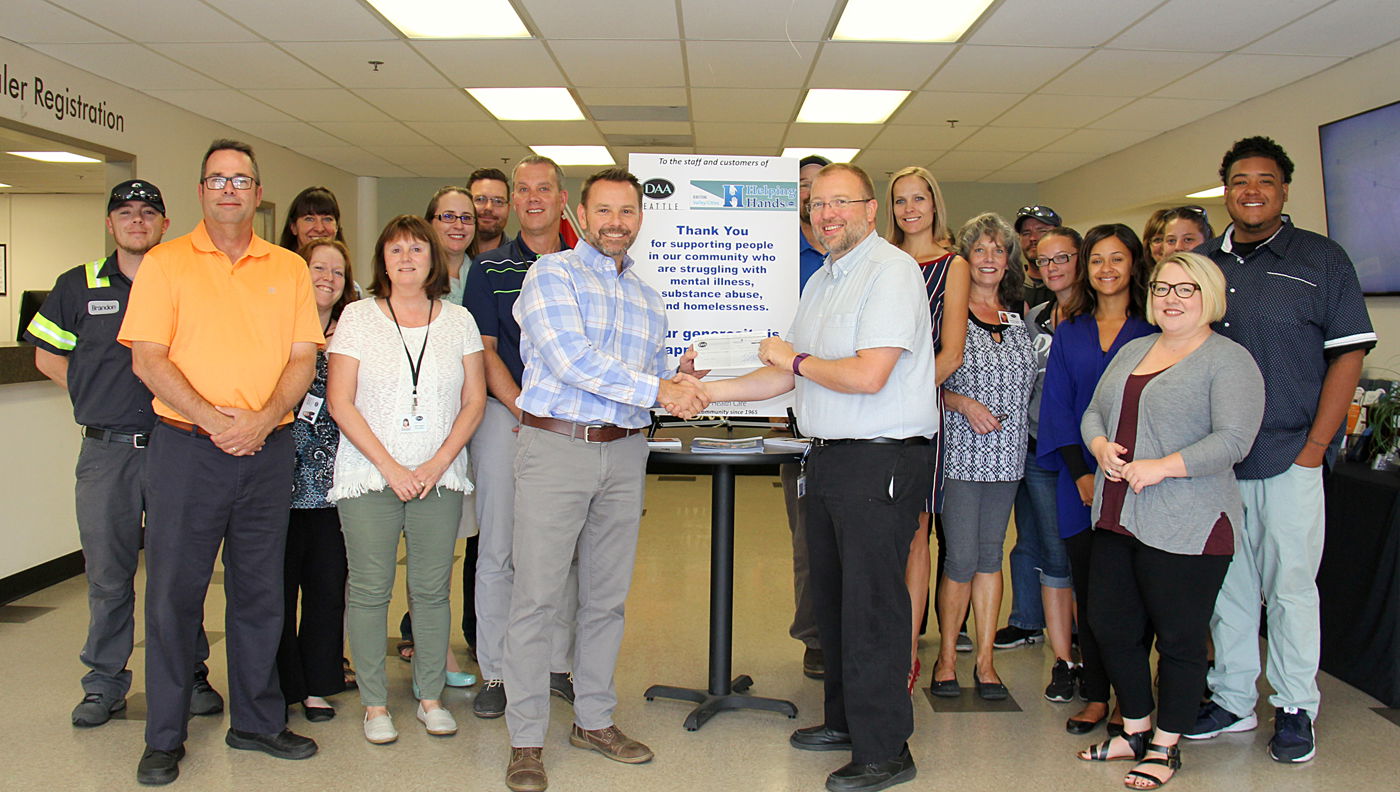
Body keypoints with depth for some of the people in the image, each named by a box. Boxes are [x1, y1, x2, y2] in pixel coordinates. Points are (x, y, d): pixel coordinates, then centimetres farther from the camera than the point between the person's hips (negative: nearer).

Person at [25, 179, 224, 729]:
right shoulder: (78, 286, 8)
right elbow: (47, 357, 15)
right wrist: (101, 395, 6)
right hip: (106, 450, 1)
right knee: (107, 573, 8)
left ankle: (190, 674, 19)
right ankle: (105, 683, 21)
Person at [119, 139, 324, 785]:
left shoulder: (289, 268, 9)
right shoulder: (166, 262, 1)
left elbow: (303, 358, 4)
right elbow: (147, 358, -5)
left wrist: (263, 419, -12)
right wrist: (213, 419, -17)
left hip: (269, 450, 3)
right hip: (186, 447, -2)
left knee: (260, 591, 10)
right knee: (173, 592, 3)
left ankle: (257, 721, 24)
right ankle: (164, 738, 16)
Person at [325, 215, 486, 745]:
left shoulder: (458, 321, 9)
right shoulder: (358, 318, 3)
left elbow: (474, 400, 6)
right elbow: (340, 403, -3)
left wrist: (438, 463, -6)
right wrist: (389, 467, -10)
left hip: (439, 478, 2)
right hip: (369, 477, -1)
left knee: (432, 590, 5)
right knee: (369, 590, 1)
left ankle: (430, 697, 19)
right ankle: (375, 705, 13)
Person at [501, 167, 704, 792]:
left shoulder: (647, 296, 18)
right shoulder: (551, 274, -2)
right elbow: (569, 358, -15)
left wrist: (676, 386, -1)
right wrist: (654, 389, -16)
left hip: (624, 453, 6)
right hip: (556, 445, -5)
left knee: (607, 595, 12)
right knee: (537, 595, -2)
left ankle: (594, 720, 26)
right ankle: (527, 740, 8)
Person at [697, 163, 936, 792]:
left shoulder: (891, 270, -11)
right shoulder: (822, 281, 18)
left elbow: (868, 375, -22)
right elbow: (788, 375, 20)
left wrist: (796, 360, -6)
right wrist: (708, 392, 12)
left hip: (882, 462, -9)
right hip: (828, 458, 9)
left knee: (871, 605, -4)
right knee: (831, 596, 16)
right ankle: (845, 719, 31)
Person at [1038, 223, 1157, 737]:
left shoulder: (1153, 330, 3)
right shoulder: (1070, 332, 12)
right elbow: (1058, 403, 7)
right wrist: (1081, 473, -5)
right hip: (1081, 479, 3)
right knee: (1088, 589, 6)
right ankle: (1096, 695, 16)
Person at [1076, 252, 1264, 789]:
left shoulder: (1229, 361, -6)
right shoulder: (1132, 351, 17)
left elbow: (1233, 439, -16)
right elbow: (1094, 412, 18)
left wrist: (1160, 467, -23)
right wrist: (1101, 446, -4)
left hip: (1185, 528, -7)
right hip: (1117, 521, 7)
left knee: (1179, 638, 4)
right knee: (1110, 626, 12)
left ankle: (1166, 746, 20)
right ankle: (1136, 729, 30)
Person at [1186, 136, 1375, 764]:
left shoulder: (1323, 259, 0)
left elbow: (1348, 354, -3)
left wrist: (1315, 447, -9)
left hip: (1289, 456, -3)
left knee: (1290, 586, 3)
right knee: (1225, 584, 10)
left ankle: (1294, 709, 17)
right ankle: (1232, 700, 22)